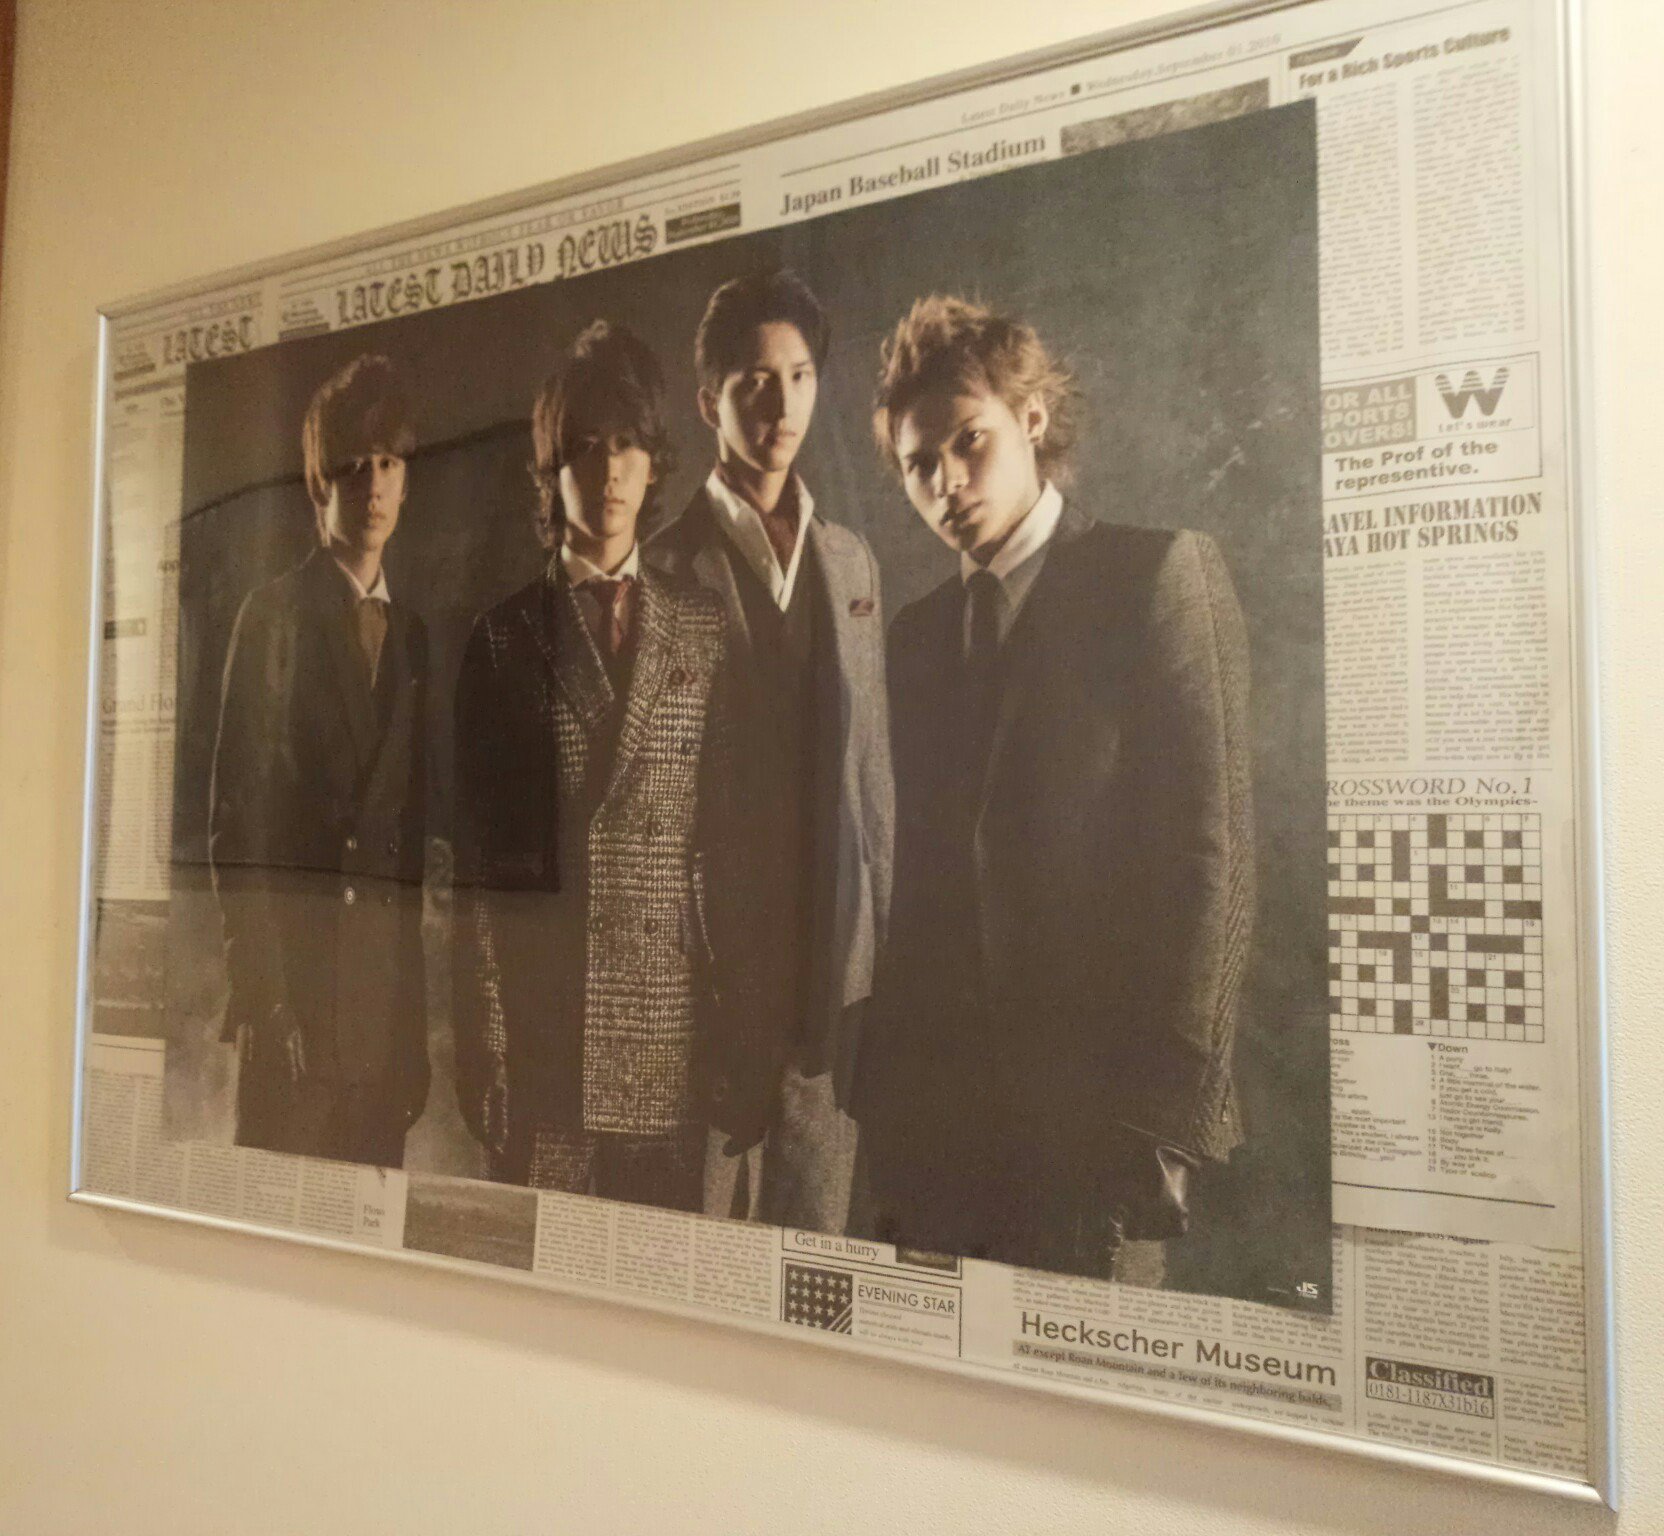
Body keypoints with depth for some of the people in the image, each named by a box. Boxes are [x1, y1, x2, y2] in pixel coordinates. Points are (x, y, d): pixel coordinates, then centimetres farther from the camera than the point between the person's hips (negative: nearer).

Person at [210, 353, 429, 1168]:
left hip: (388, 987, 4)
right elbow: (234, 812, -5)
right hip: (291, 972, -4)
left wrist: (415, 1010, 7)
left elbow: (417, 821, 12)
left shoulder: (414, 633, 12)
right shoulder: (272, 612, -1)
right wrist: (259, 987, -10)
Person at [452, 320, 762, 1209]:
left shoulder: (703, 630, 7)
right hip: (544, 1039, -1)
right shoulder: (504, 637, 5)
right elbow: (477, 864, 2)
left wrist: (736, 1036, 2)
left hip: (671, 1036, 1)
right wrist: (485, 1051, -3)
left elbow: (723, 843, 6)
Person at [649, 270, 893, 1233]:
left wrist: (881, 931, 10)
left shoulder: (854, 559, 12)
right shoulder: (668, 565, -3)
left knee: (817, 1221, 12)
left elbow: (872, 760, 13)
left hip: (835, 961, 4)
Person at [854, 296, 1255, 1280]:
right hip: (932, 1115, 5)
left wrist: (1168, 1102, -14)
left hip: (1091, 1114, -5)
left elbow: (1211, 845, -9)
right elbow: (913, 874, 13)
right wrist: (884, 1089, 5)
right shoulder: (919, 632, 14)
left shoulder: (1161, 573, -1)